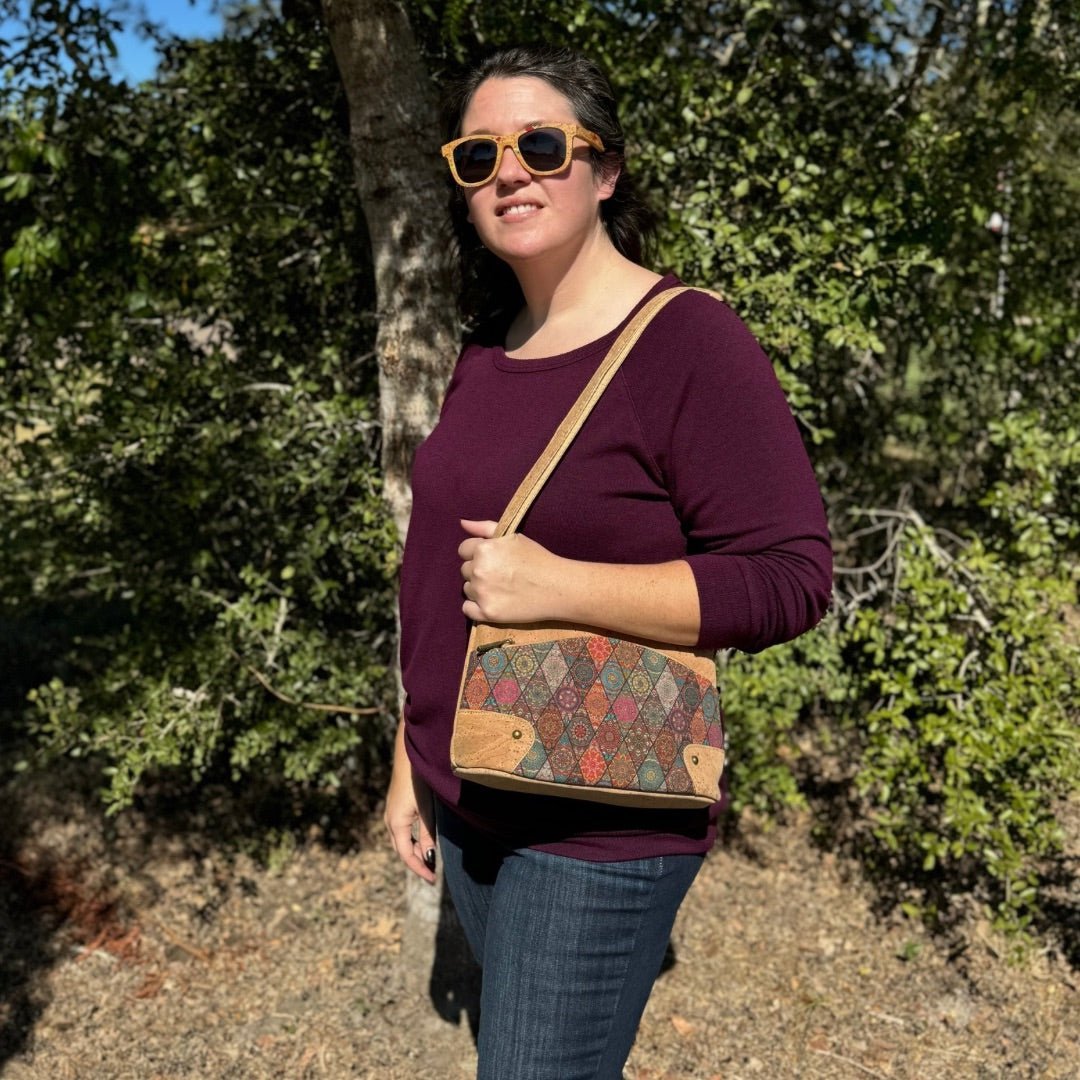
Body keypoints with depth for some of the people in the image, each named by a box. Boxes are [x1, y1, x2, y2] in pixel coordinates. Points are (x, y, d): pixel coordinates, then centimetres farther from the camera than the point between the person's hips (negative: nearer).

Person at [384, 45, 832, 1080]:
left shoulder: (689, 343, -14)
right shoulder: (487, 350, 7)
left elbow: (791, 577, -18)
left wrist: (554, 586, -24)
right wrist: (411, 760, 16)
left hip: (598, 831, -7)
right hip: (468, 811, 7)